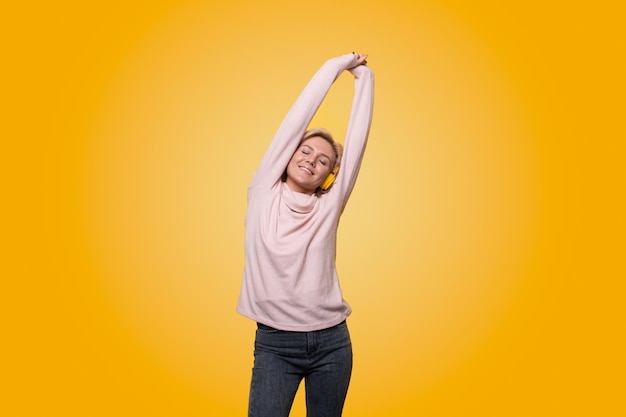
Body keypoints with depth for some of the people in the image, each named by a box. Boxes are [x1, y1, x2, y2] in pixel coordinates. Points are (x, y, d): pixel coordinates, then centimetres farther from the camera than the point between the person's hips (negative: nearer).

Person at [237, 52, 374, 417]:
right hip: (275, 344, -1)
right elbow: (297, 119, -1)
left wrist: (364, 77, 6)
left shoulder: (329, 205, 2)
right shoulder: (263, 194, 0)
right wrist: (336, 66, 3)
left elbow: (358, 138, 2)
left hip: (331, 343, 2)